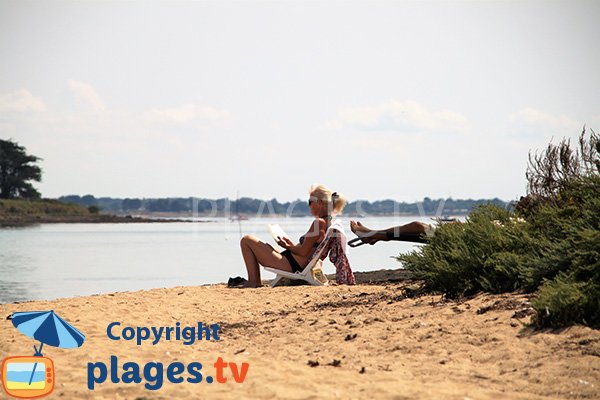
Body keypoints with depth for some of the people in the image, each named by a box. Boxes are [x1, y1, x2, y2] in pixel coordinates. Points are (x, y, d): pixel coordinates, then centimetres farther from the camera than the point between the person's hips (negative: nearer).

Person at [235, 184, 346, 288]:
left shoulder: (319, 222, -20)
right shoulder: (328, 222, 10)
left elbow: (303, 252, -20)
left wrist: (287, 246, -4)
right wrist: (292, 245, 15)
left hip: (291, 265, -11)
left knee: (246, 240, -5)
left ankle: (253, 282, -5)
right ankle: (256, 281, 24)